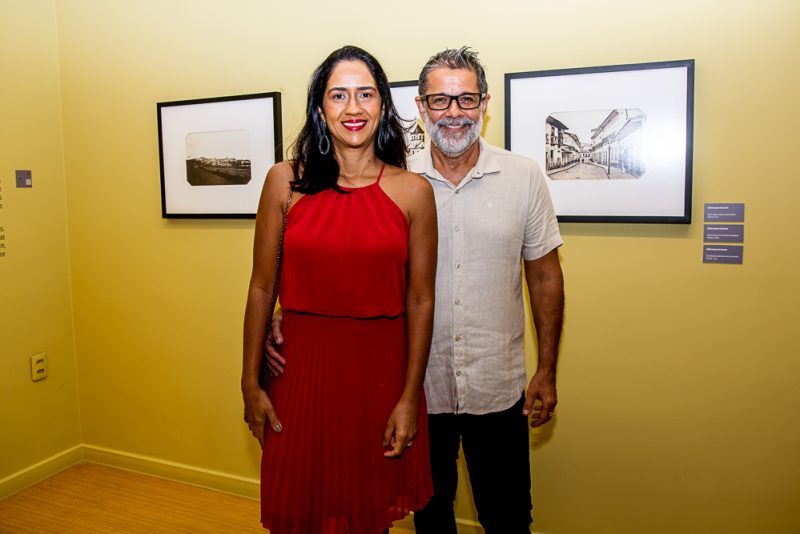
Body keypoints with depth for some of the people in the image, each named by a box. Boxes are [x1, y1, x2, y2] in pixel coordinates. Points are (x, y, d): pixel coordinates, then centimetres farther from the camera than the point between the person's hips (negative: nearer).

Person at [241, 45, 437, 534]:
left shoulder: (414, 192, -4)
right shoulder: (286, 182, -3)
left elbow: (420, 300, -3)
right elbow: (262, 287, 1)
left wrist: (410, 397, -4)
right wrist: (251, 384, 2)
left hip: (381, 371, 0)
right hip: (302, 367, 0)